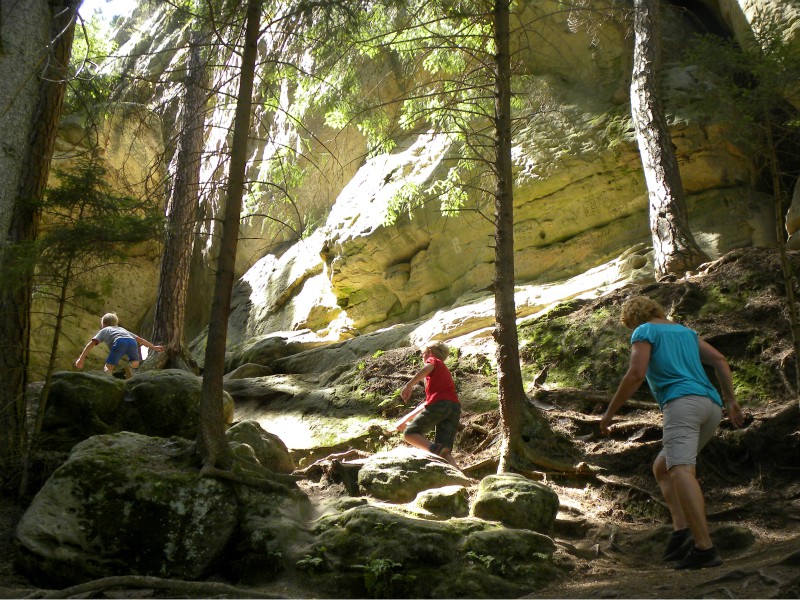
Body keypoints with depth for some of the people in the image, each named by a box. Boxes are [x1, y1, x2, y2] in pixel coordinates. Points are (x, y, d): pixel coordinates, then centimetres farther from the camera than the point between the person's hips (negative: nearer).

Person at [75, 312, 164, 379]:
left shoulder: (104, 330, 32)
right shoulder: (122, 329, 43)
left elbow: (92, 343, 17)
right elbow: (140, 339, 41)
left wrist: (81, 359, 13)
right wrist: (154, 347, 48)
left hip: (120, 342, -3)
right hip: (132, 342, 3)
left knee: (108, 368, 0)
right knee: (135, 363, 27)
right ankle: (129, 366, -4)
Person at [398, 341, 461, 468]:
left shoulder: (433, 360, 17)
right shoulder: (445, 371, 39)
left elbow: (428, 368, -12)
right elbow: (428, 402, 40)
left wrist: (409, 385, -23)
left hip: (438, 404, -7)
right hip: (455, 406, 7)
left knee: (409, 434, 2)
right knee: (444, 453, 1)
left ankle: (435, 448, -25)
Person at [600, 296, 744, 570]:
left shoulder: (644, 332, 8)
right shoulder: (685, 331, 30)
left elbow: (636, 374, -7)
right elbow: (719, 360, 20)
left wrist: (609, 413, -2)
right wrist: (731, 401, 19)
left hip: (682, 402, -8)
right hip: (711, 406, 8)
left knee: (680, 470, -21)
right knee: (661, 467, 18)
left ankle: (704, 547, -35)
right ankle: (681, 528, -1)